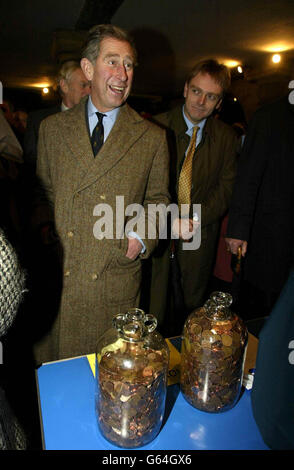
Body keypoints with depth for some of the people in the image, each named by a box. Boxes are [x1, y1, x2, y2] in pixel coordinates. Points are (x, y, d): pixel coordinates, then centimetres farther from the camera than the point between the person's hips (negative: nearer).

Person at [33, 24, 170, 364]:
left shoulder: (152, 137, 2)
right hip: (56, 281, 2)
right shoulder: (52, 128, 6)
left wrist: (142, 237, -7)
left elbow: (157, 199, 9)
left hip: (115, 284, -1)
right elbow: (43, 193, 12)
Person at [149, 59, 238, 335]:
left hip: (201, 231, 3)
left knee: (192, 301, 17)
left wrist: (195, 219, -15)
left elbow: (226, 187, 1)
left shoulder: (226, 137, 3)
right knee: (154, 304, 5)